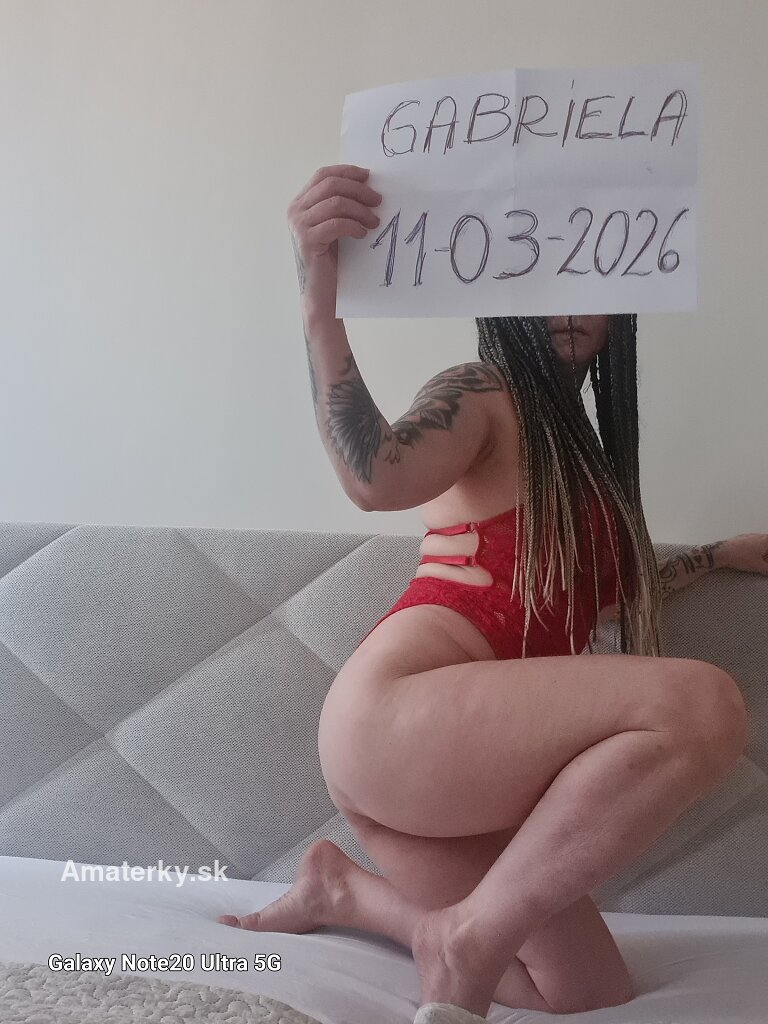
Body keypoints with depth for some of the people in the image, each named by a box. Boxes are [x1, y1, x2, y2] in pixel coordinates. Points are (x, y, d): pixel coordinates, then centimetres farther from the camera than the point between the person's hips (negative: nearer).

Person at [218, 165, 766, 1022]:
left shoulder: (576, 444, 22)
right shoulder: (478, 395, -3)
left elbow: (595, 595, 30)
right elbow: (375, 479, -26)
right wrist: (321, 300, -36)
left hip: (467, 758, 9)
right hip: (396, 713, -9)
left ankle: (340, 890, 23)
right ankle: (469, 945, -15)